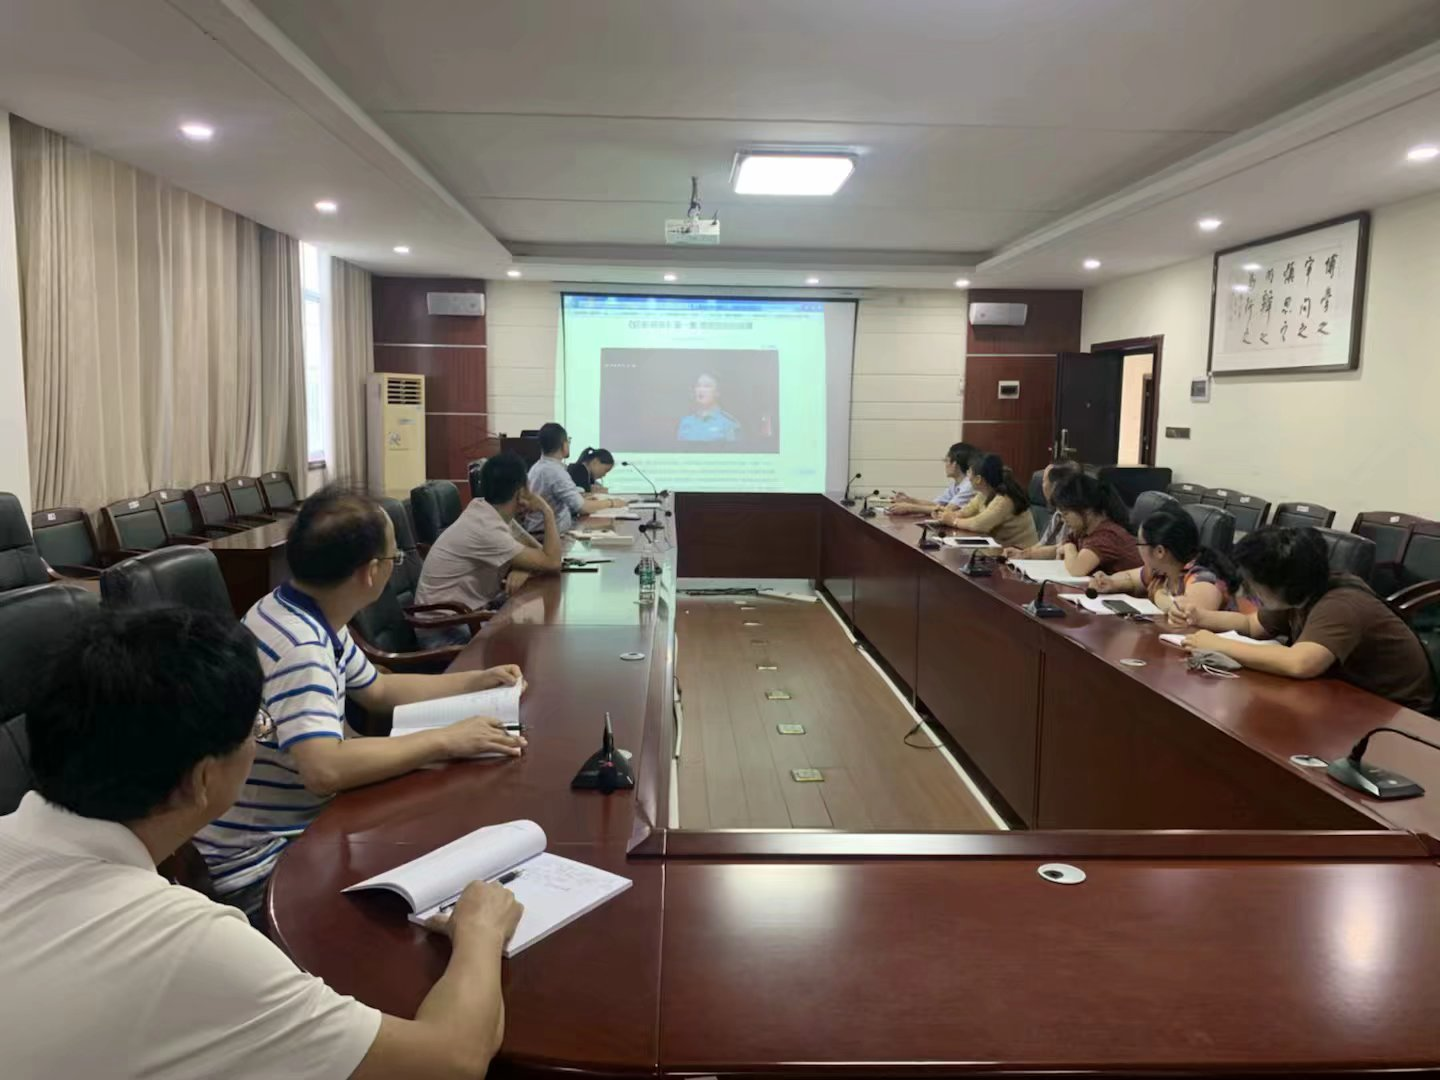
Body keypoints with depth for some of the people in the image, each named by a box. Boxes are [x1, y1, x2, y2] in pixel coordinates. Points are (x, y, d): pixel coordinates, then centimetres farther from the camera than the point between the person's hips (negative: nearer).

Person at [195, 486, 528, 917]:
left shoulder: (312, 618, 3)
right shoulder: (298, 643, -28)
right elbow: (325, 768, -40)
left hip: (291, 829, 9)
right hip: (256, 868, -9)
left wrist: (476, 681, 13)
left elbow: (378, 690, 19)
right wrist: (446, 740, -31)